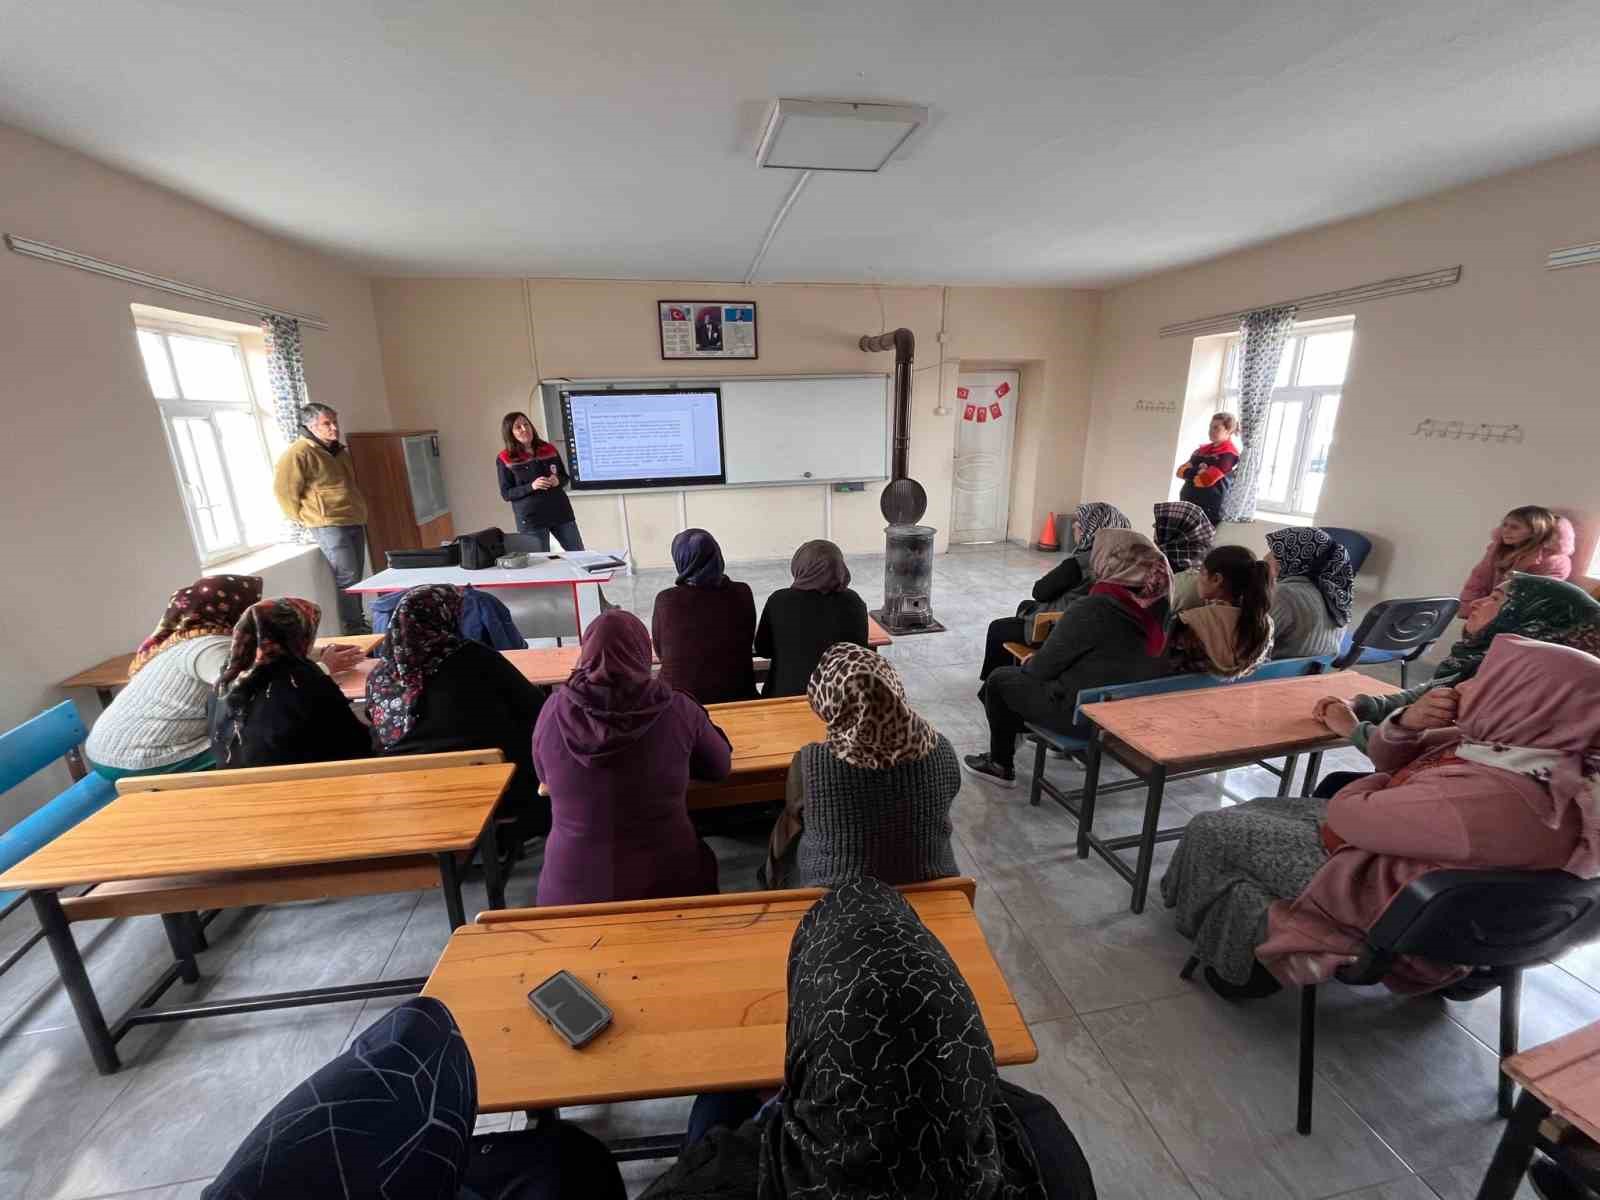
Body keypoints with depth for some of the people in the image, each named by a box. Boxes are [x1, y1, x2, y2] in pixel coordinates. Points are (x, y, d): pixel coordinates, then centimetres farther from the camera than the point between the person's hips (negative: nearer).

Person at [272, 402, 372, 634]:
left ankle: (358, 623, 22)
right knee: (347, 577, -11)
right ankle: (353, 629, -6)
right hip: (329, 525, -8)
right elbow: (283, 490, -13)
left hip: (354, 522, 8)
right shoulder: (299, 453, -12)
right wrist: (305, 519, -6)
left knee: (356, 576, 12)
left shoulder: (340, 450, 16)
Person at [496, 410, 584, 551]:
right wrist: (531, 486, -19)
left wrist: (558, 481, -11)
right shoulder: (505, 459, -3)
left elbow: (566, 478, 13)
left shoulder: (549, 449, 6)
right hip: (530, 519, -3)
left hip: (561, 512, 3)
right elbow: (506, 494, -4)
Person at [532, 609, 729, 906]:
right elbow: (721, 767, 2)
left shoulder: (554, 710, -10)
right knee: (702, 858, 29)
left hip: (570, 892, 2)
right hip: (665, 885, -1)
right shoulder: (677, 708, -15)